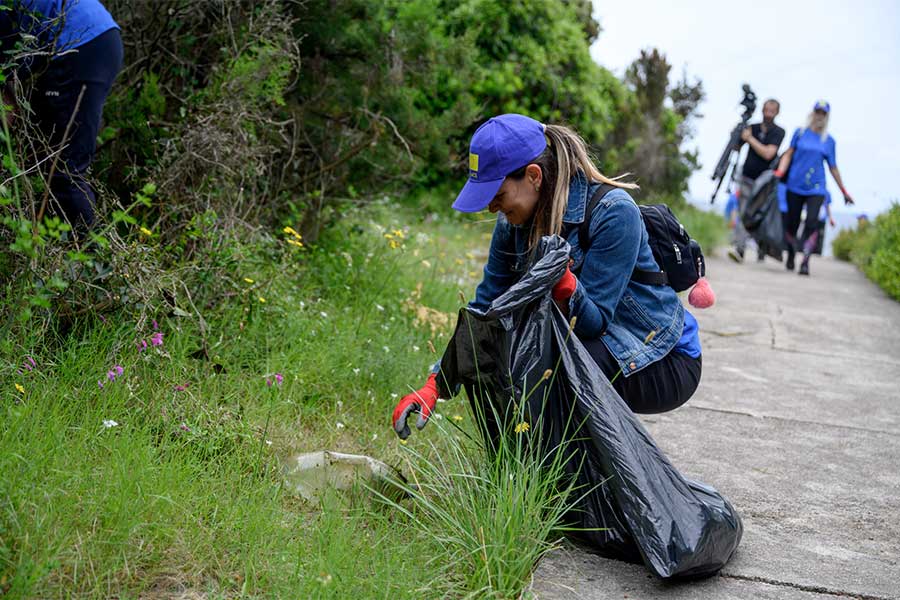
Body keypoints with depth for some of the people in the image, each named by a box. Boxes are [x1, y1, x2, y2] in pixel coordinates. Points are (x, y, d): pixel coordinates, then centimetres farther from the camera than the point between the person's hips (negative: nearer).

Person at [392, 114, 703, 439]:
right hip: (594, 349, 7)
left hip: (666, 364, -6)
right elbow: (485, 308, -2)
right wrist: (434, 386, -10)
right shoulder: (514, 222, -5)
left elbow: (595, 321, -25)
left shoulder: (612, 212, -25)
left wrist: (565, 285, -47)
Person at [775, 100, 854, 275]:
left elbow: (833, 167, 14)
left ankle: (805, 262, -17)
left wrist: (844, 191, 16)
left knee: (812, 222, -17)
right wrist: (780, 171, -15)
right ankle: (791, 257, 27)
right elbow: (789, 154, 4)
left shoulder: (829, 141, 8)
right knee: (792, 223, 6)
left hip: (816, 188, 0)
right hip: (795, 186, 0)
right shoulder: (800, 132, 6)